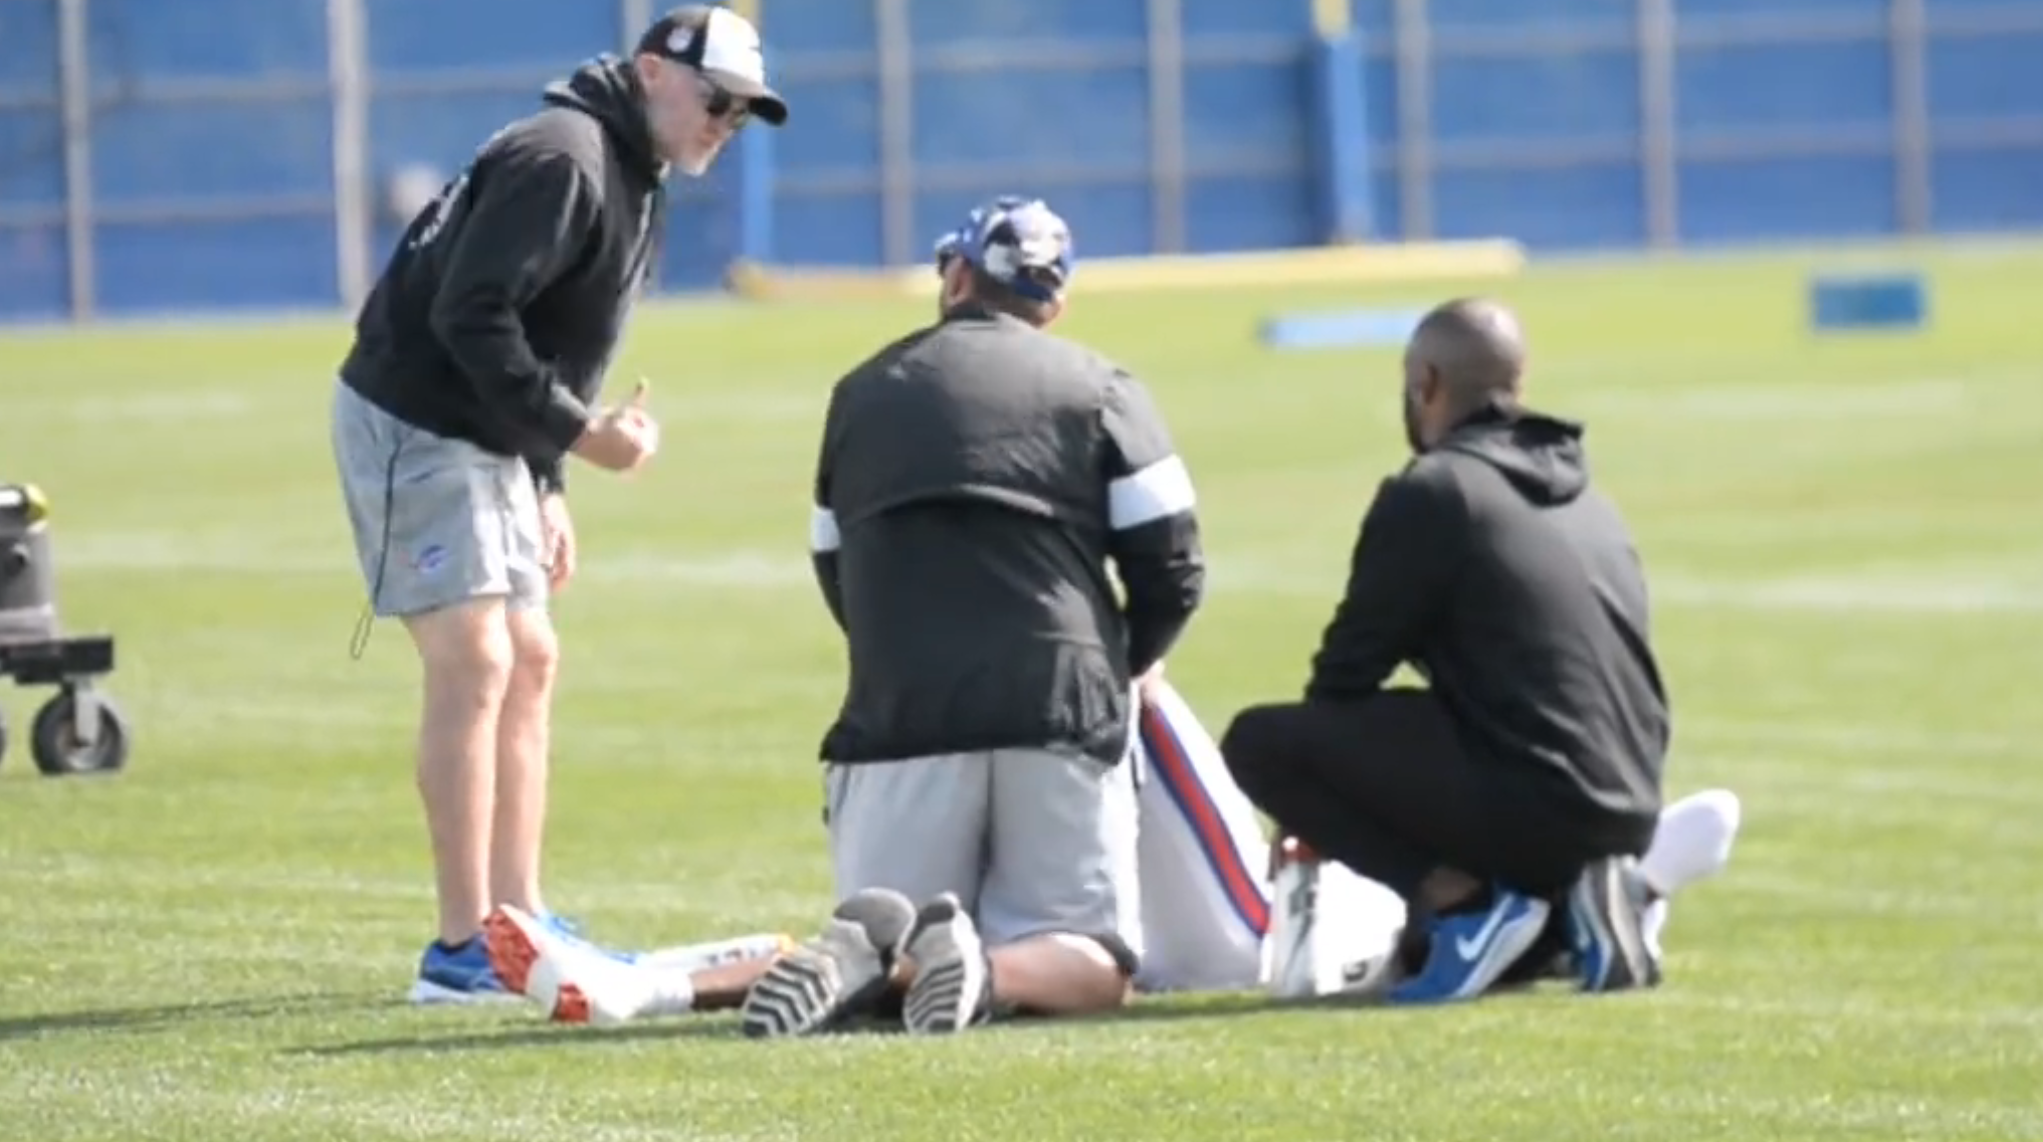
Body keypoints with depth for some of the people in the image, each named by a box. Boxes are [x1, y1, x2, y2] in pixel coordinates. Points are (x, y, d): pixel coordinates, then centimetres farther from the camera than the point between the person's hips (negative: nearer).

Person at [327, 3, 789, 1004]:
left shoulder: (631, 182, 15)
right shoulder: (561, 161, -19)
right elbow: (469, 319, -26)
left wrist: (547, 489, 16)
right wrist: (582, 434, -22)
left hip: (486, 439, 11)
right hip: (412, 425, -11)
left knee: (528, 663, 11)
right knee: (474, 663, -13)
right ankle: (463, 951, -14)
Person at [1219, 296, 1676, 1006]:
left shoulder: (1431, 492, -5)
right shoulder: (1583, 494, 19)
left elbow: (1353, 664, 0)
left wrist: (1313, 809, 17)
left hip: (1525, 802, -8)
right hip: (1627, 811, 8)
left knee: (1259, 742, -1)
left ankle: (1461, 896, -10)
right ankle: (1571, 895, 7)